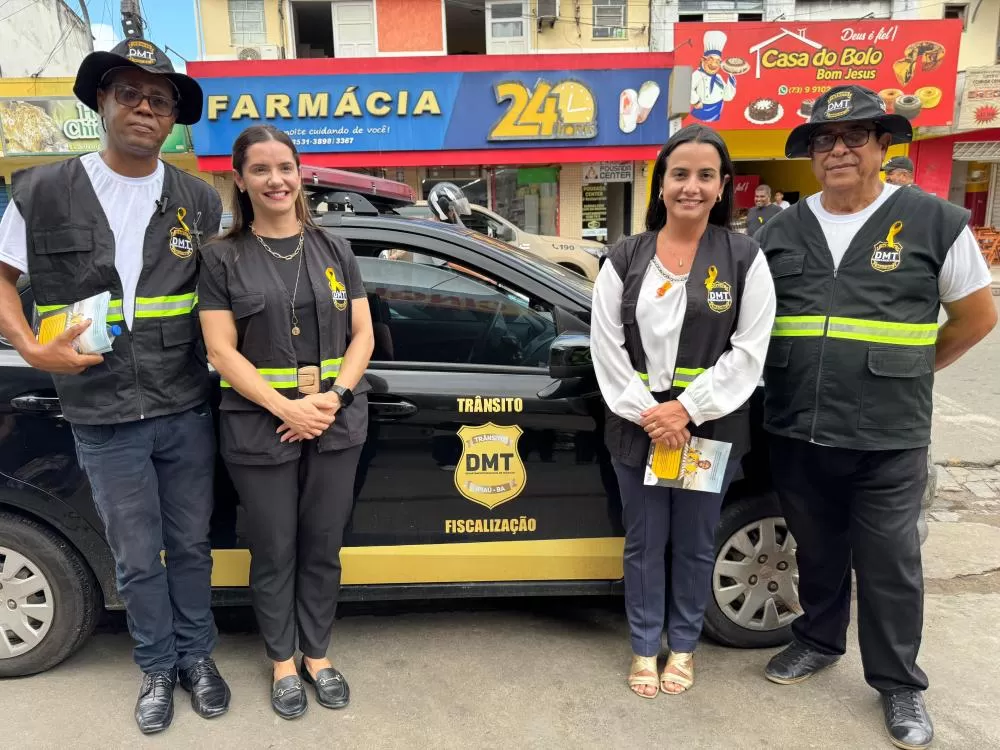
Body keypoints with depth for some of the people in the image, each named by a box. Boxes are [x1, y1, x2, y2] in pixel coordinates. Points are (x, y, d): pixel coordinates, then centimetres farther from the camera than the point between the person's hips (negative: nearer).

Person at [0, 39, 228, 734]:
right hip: (104, 421, -1)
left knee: (191, 546, 15)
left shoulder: (200, 200, 2)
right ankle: (158, 668, 35)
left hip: (188, 412, 1)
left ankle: (197, 656, 36)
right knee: (137, 560, 13)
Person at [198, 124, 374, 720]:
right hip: (259, 429, -2)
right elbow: (222, 350, -6)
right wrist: (286, 407, -17)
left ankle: (318, 656, 33)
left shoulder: (334, 250, 7)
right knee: (275, 552, 11)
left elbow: (362, 335, 4)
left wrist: (333, 395, -12)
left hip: (337, 424, 2)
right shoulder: (224, 258, 0)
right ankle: (283, 661, 32)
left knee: (323, 548, 13)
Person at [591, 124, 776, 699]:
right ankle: (645, 647, 31)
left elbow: (748, 352, -7)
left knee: (695, 544, 13)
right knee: (644, 543, 12)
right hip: (637, 428, 1)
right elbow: (607, 348, -2)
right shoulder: (625, 259, 1)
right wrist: (645, 413, -12)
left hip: (711, 429, -1)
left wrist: (687, 410, -15)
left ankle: (684, 645, 34)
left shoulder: (746, 258, -3)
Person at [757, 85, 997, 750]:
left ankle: (899, 684, 29)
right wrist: (783, 381, 8)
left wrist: (914, 369, 8)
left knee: (890, 564, 9)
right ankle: (819, 641, 41)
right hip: (797, 434, 3)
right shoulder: (781, 232, 6)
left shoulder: (936, 223, -2)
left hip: (888, 439, -3)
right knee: (817, 551, 19)